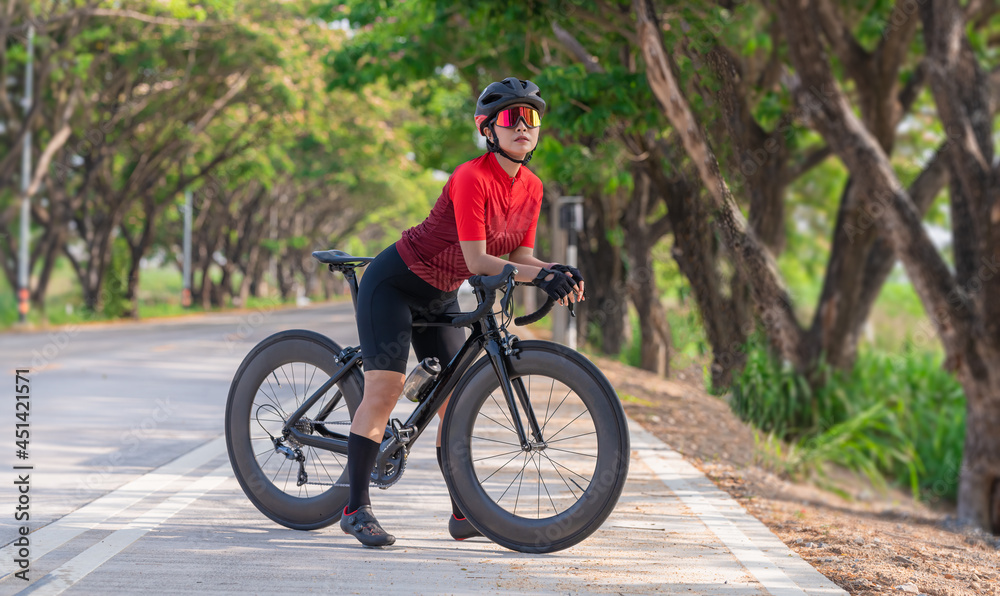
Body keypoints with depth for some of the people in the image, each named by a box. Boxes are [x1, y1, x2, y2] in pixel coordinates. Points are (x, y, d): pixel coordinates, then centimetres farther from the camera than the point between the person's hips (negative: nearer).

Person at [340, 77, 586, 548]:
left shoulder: (531, 188, -3)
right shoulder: (471, 178, -26)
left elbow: (520, 257, -1)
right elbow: (476, 261, -29)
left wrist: (557, 274, -21)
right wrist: (539, 275, -37)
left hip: (440, 297, 8)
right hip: (394, 284, -8)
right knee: (385, 388, -14)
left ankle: (463, 513, 9)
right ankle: (356, 508, -8)